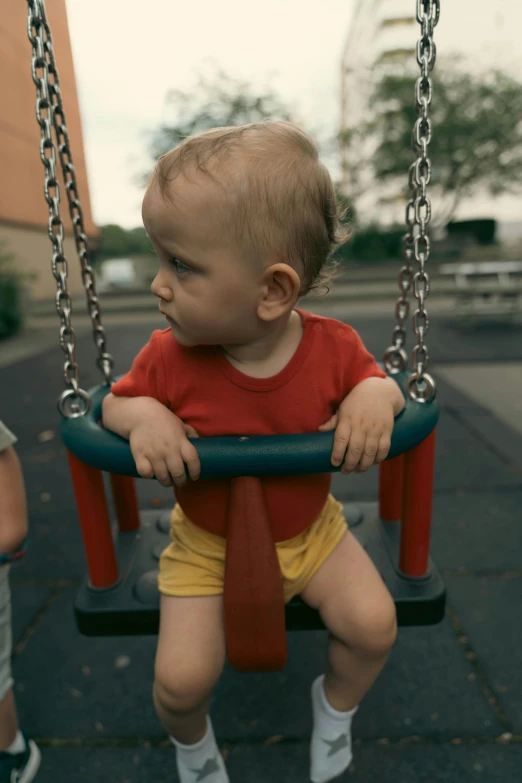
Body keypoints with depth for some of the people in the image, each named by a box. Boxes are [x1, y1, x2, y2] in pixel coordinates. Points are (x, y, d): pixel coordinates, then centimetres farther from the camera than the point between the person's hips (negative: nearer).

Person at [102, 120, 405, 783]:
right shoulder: (169, 358, -19)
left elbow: (374, 379, -1)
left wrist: (374, 396, -26)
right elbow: (116, 402, -4)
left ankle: (335, 706, 30)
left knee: (374, 624, -9)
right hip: (205, 545, 0)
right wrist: (143, 416, -28)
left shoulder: (333, 346, -18)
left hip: (309, 531, 1)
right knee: (180, 677, -7)